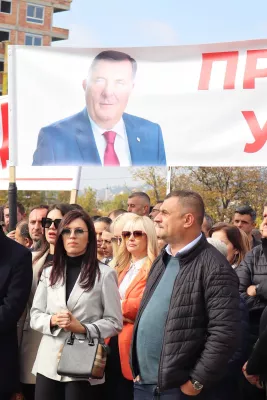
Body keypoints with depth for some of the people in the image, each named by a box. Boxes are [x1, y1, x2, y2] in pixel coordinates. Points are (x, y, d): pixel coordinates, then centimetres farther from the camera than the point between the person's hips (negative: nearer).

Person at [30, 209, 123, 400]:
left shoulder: (105, 274, -2)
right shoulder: (49, 273, 12)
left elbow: (114, 323, -4)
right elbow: (35, 316, 10)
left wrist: (82, 328, -18)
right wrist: (52, 321, -11)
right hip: (49, 363, 4)